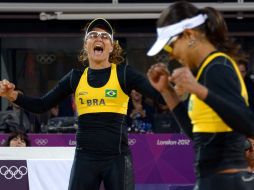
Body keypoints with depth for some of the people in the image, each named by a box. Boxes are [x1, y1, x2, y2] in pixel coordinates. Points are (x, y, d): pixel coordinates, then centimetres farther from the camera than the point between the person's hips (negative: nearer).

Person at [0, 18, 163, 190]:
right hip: (85, 158, 2)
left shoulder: (124, 73, 0)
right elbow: (42, 105, 12)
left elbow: (160, 95, -12)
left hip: (117, 158, -2)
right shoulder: (76, 77, 8)